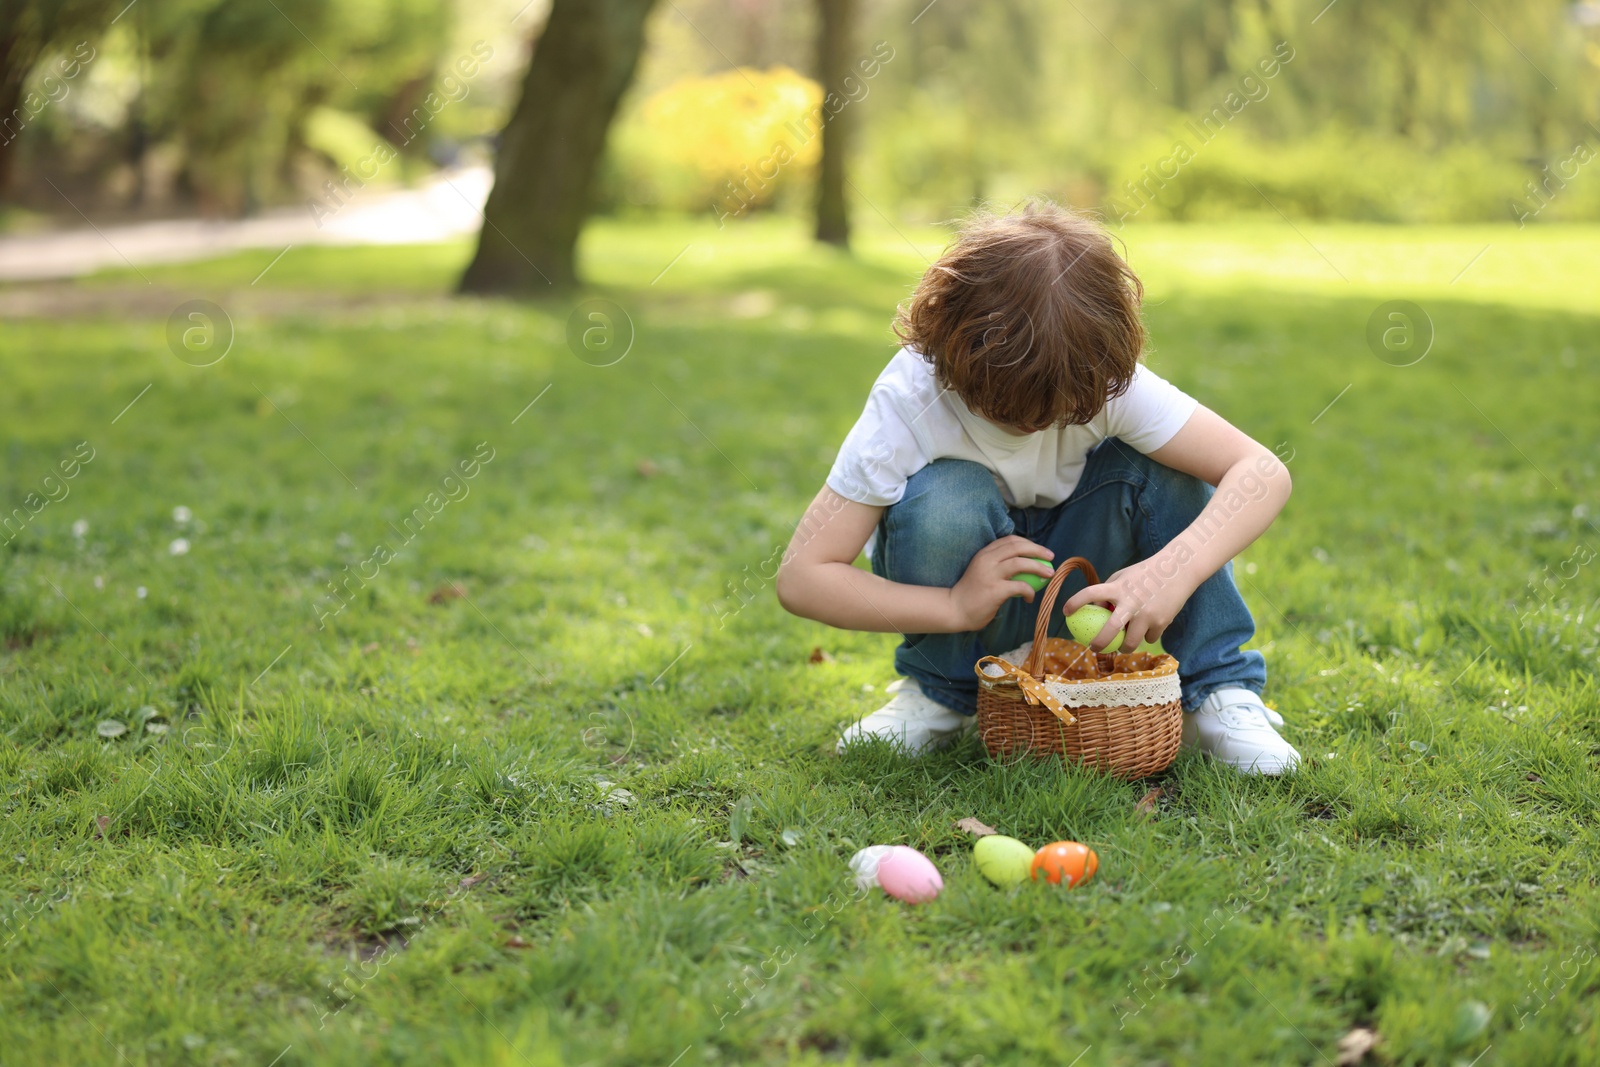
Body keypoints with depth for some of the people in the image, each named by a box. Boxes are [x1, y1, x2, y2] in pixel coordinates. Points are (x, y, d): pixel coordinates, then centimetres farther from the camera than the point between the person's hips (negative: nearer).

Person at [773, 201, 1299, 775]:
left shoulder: (1103, 381, -24)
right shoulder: (908, 400, -29)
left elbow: (1263, 472, -28)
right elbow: (800, 577, -30)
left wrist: (1174, 570, -45)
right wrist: (956, 608, -39)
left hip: (1075, 581, 2)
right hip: (959, 588, -2)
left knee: (1157, 464, -25)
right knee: (945, 498, -35)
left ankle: (1221, 689, -11)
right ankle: (937, 691, -8)